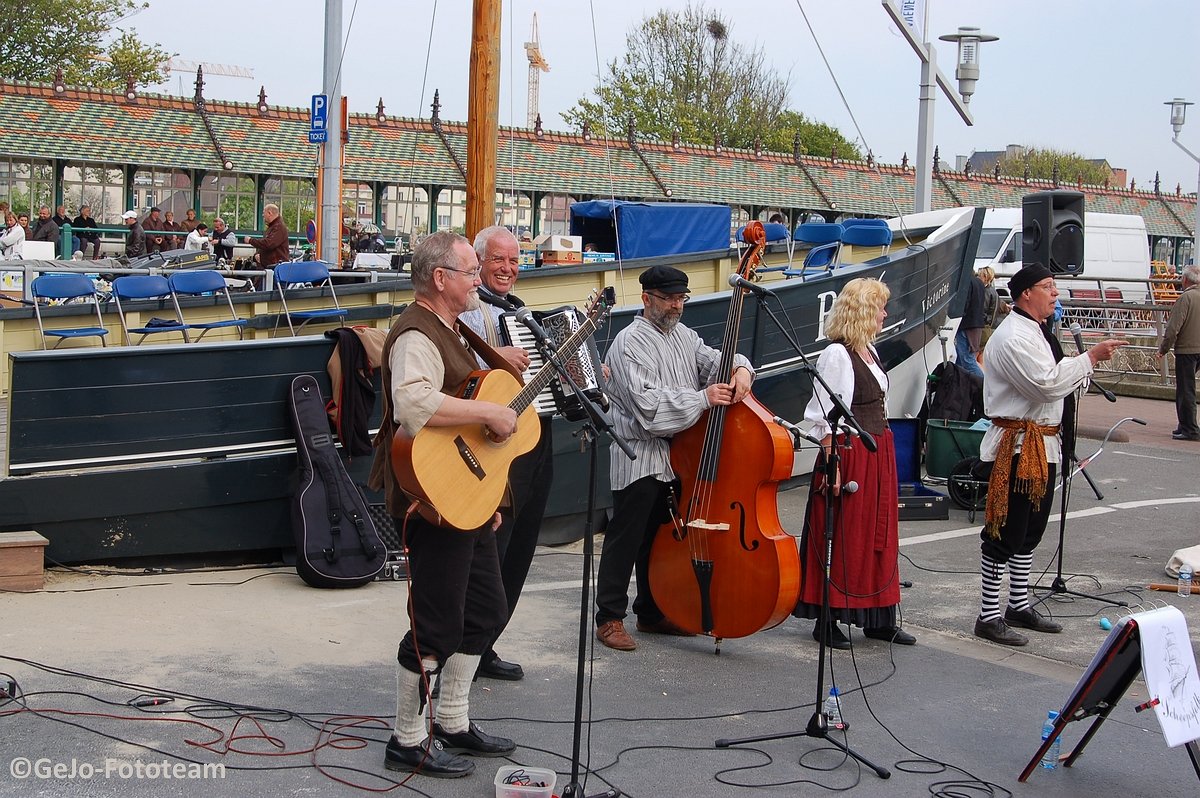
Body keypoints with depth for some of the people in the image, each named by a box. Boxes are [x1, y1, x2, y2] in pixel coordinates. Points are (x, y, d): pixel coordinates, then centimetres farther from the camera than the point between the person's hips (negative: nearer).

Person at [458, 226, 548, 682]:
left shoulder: (522, 311, 21)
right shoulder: (468, 310, -7)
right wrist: (495, 357, -30)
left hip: (536, 448, 9)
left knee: (518, 552, 12)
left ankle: (482, 648, 23)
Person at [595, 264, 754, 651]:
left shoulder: (683, 335, 13)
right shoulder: (630, 344, -13)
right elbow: (648, 406, -22)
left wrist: (739, 368, -12)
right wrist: (703, 398, -24)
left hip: (677, 459, 8)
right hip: (640, 461, -8)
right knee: (625, 540, -3)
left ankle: (652, 613, 27)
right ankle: (610, 619, 4)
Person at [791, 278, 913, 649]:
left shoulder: (869, 350, 13)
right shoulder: (836, 354, -14)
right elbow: (827, 418, -17)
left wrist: (884, 447, 17)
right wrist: (831, 465, -21)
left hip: (879, 454, 9)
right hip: (849, 454, -9)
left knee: (879, 536, 13)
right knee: (840, 540, -1)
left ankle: (878, 618, 22)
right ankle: (827, 621, 9)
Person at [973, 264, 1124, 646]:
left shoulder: (1037, 332, 16)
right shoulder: (1013, 337, -17)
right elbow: (1047, 384, -24)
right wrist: (1090, 357, -17)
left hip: (1043, 444, 11)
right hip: (1017, 445, -11)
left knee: (1031, 530, 17)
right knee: (1005, 532, -6)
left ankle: (1019, 605, 28)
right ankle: (989, 616, 0)